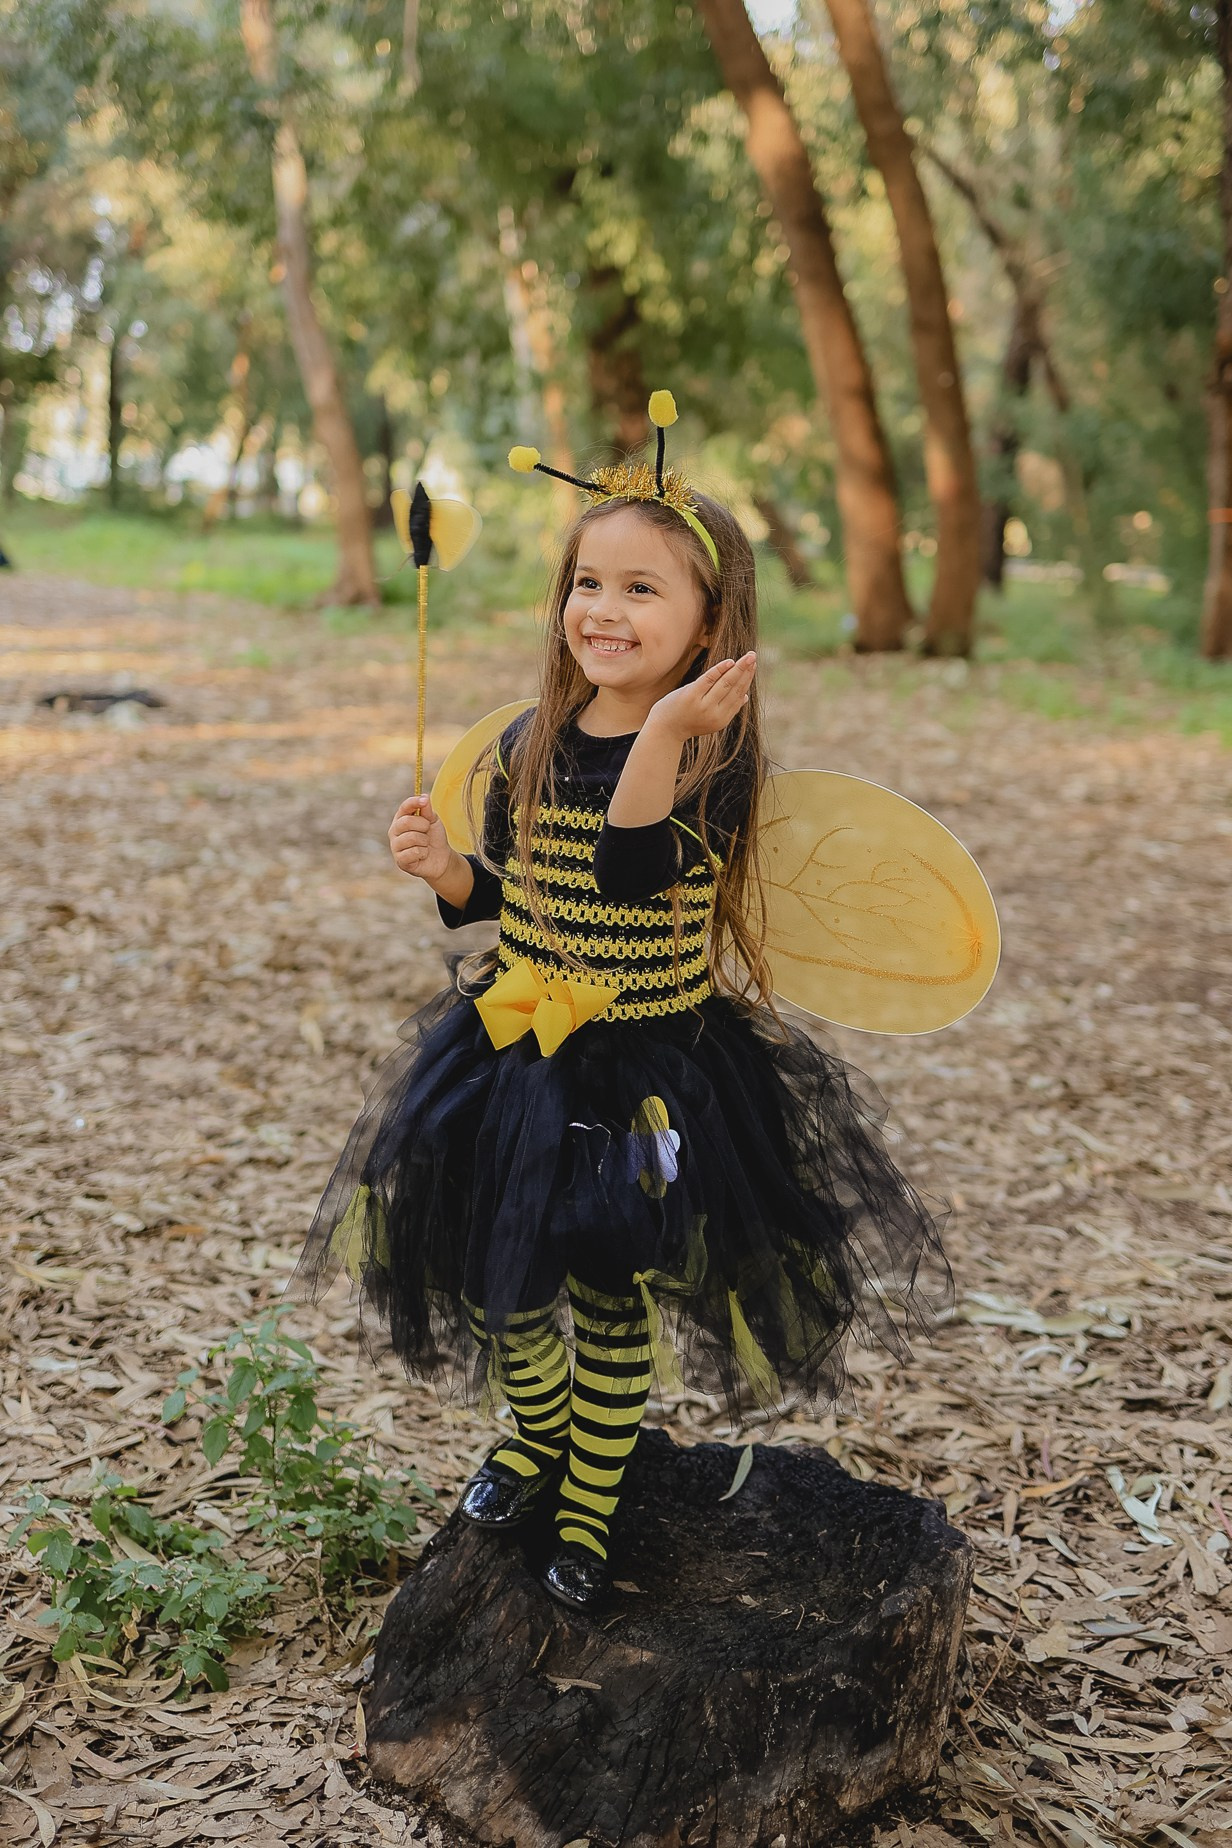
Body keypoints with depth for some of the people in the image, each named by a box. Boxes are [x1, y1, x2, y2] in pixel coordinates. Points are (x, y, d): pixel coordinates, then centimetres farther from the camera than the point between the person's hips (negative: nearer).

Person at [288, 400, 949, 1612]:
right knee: (498, 1276, 15)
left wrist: (663, 734, -42)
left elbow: (633, 875, -32)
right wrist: (444, 868, -8)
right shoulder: (527, 746, 0)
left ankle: (589, 1504, 33)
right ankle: (536, 1433, 45)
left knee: (616, 1297, 10)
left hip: (649, 1077, -4)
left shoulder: (714, 758, -15)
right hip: (515, 1054, 5)